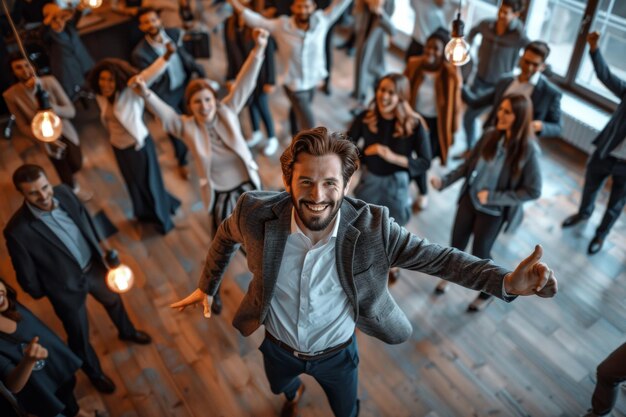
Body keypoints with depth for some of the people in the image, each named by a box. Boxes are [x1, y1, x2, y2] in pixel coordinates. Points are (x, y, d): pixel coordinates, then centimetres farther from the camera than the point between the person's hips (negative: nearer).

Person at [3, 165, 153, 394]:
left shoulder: (63, 192, -20)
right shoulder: (17, 231, -34)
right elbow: (27, 277, -18)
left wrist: (99, 249, 11)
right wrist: (43, 295, -1)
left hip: (93, 267, 5)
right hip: (66, 287, -5)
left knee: (113, 300, 31)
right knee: (79, 337, 19)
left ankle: (127, 332, 65)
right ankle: (94, 373, 50)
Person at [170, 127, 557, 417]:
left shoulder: (373, 226, -32)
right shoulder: (257, 213, -29)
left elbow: (437, 256, -25)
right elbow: (227, 236, -7)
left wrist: (506, 281, -39)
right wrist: (208, 286, 4)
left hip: (337, 352, -1)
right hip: (279, 346, 2)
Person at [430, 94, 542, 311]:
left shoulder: (528, 150, -23)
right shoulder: (490, 136, -12)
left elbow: (533, 191, -17)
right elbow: (469, 164, 0)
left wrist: (494, 197, -22)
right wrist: (444, 181, -11)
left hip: (493, 211, -4)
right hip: (470, 199, 4)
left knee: (479, 254, 13)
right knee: (457, 242, 20)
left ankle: (488, 293, 43)